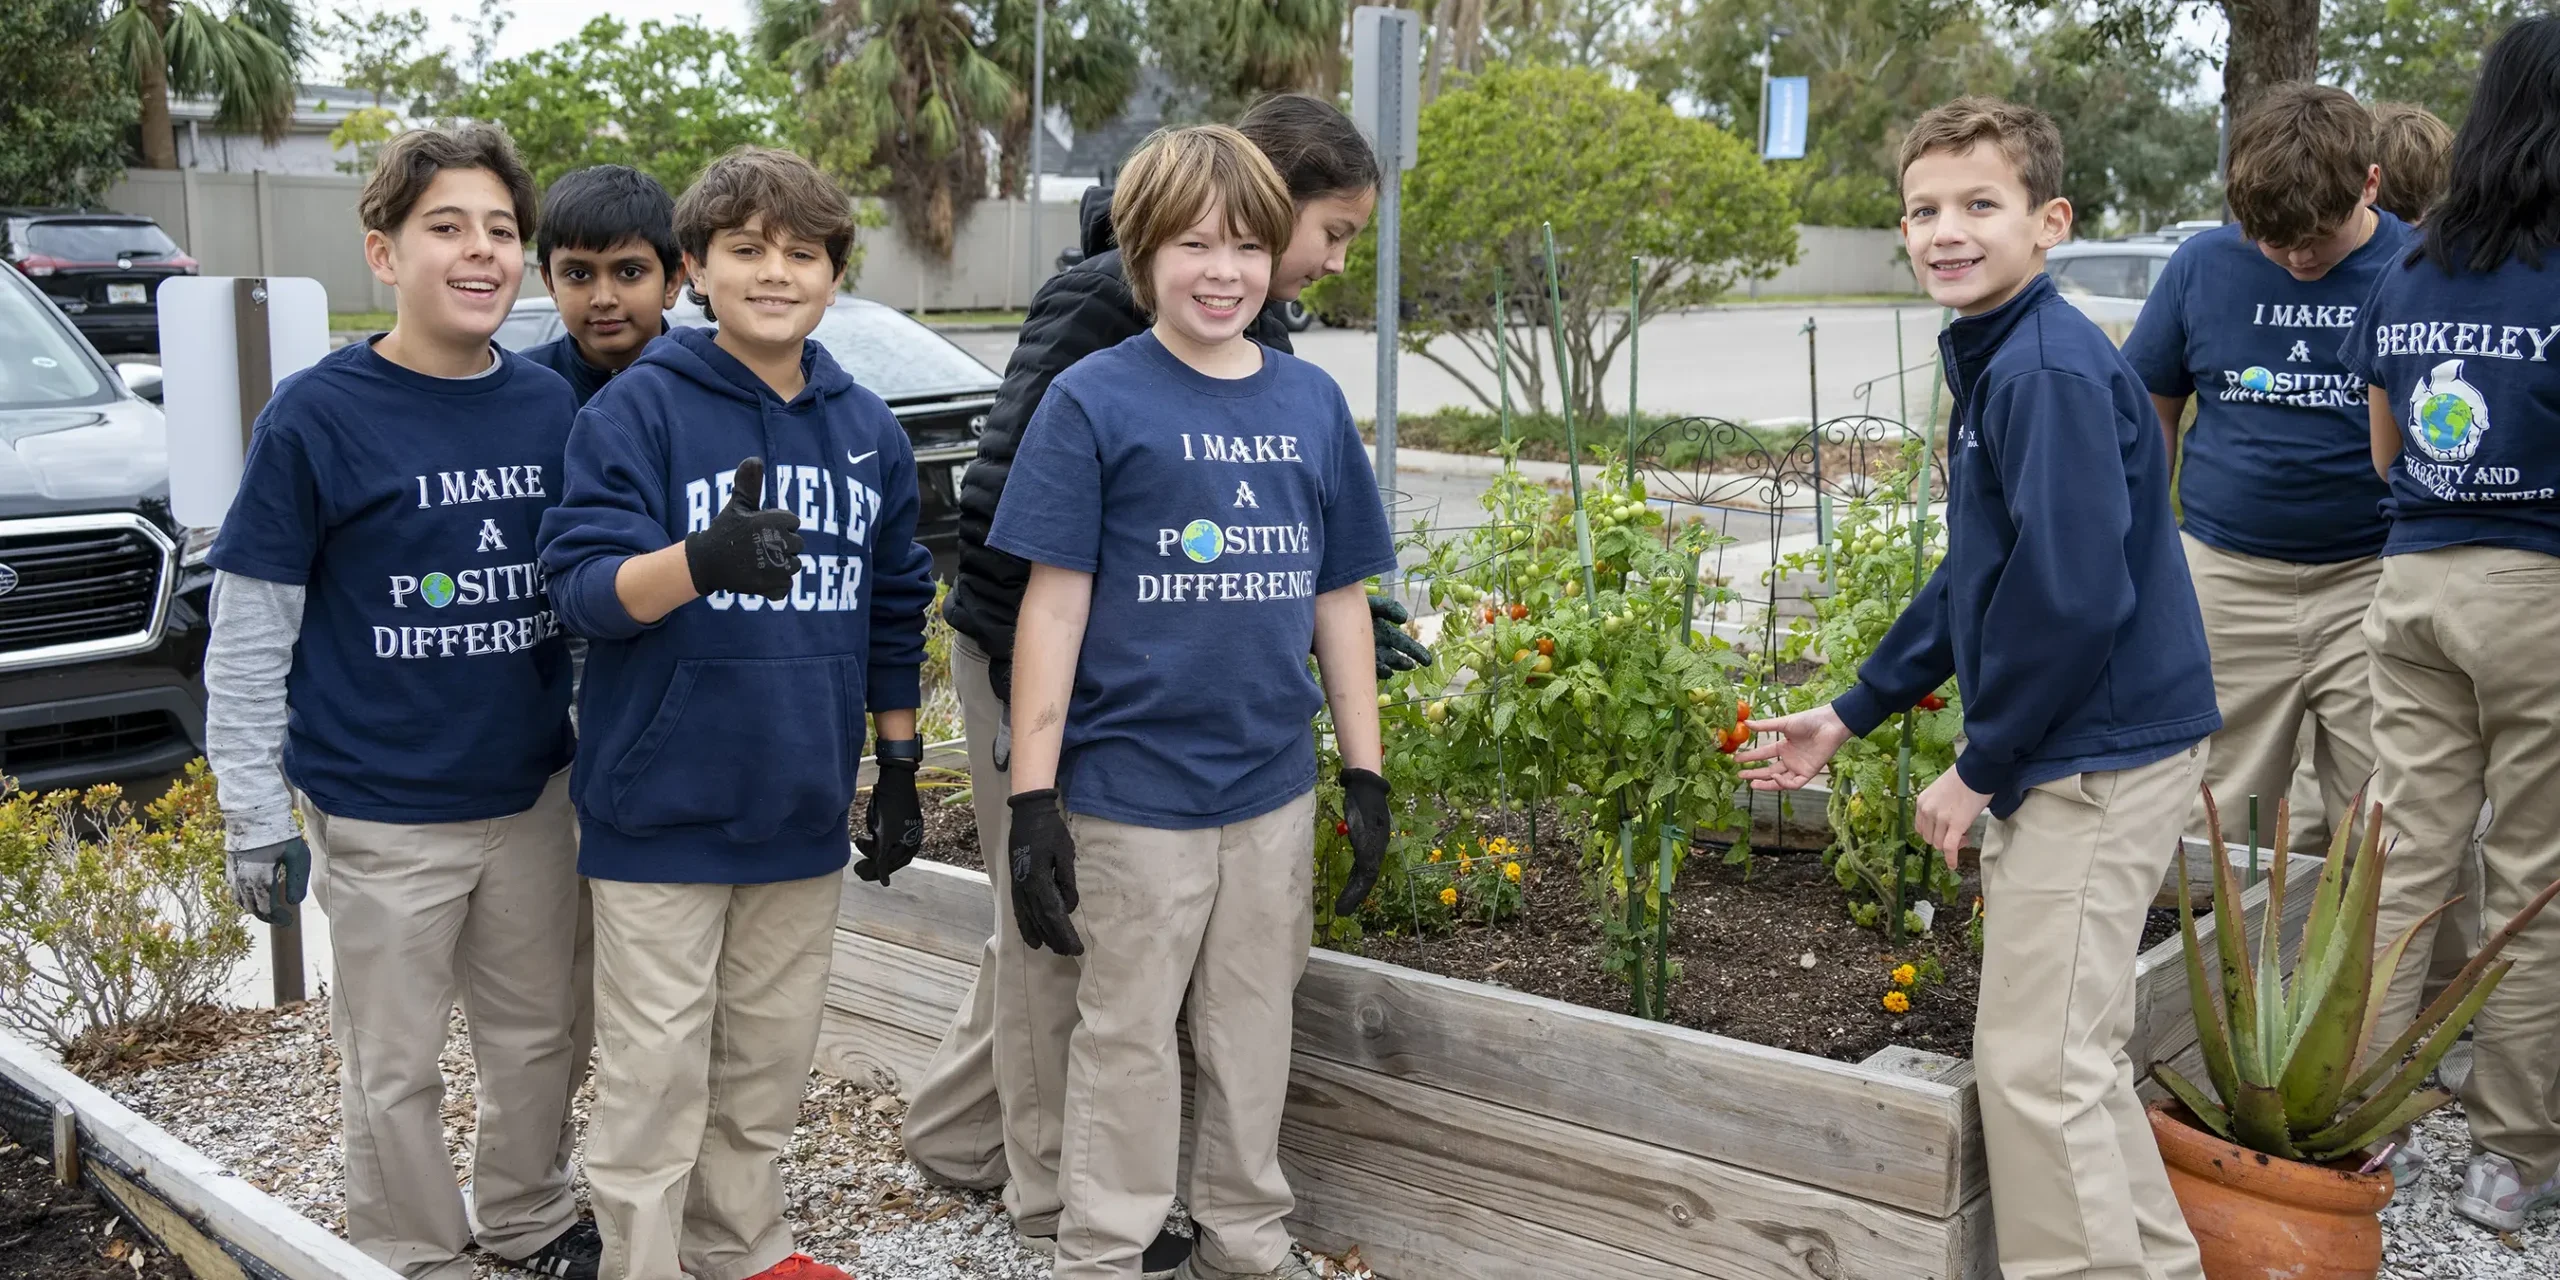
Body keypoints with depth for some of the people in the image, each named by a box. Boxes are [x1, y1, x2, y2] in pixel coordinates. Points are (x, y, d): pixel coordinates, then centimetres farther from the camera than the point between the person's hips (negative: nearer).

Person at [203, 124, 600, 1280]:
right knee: (396, 1068, 10)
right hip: (382, 815, -4)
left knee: (537, 1035, 18)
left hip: (535, 795, 4)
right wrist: (255, 820, -8)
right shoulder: (317, 417, -11)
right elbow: (247, 640, -8)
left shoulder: (548, 405, 1)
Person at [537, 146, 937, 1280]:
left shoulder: (866, 428, 6)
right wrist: (699, 561, -39)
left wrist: (900, 771, 15)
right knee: (657, 1072, 2)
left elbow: (893, 611, 14)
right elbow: (584, 585, -18)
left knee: (769, 1060, 17)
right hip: (664, 808, -5)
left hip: (801, 808, 5)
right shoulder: (638, 408, -9)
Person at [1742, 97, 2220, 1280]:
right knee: (2072, 1051, 18)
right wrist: (1846, 716, 20)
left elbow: (2073, 595, -26)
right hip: (2059, 751, 10)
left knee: (2039, 1061, -2)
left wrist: (1980, 766, -15)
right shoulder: (1993, 362, 11)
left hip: (2099, 755, -10)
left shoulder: (2053, 370, -19)